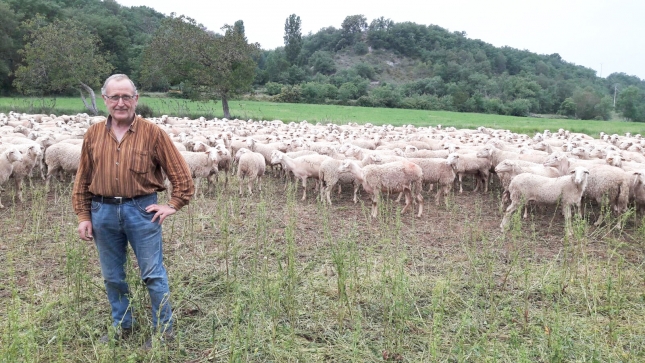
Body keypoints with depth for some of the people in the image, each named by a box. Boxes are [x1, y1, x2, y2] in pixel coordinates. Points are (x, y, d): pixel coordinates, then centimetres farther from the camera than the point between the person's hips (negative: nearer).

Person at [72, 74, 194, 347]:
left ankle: (164, 330, 18)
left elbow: (180, 173, -3)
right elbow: (82, 180, 10)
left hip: (141, 209, -4)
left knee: (153, 274, 3)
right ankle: (121, 325, 34)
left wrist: (174, 206, -7)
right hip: (103, 211, 4)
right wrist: (83, 216, 7)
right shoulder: (93, 134, 4)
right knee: (112, 276, 15)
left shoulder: (152, 133, -6)